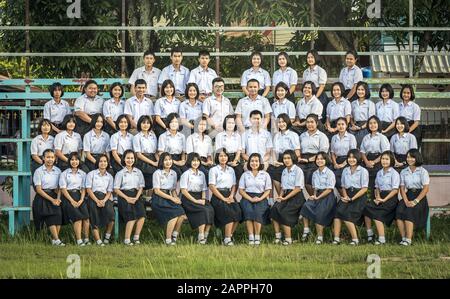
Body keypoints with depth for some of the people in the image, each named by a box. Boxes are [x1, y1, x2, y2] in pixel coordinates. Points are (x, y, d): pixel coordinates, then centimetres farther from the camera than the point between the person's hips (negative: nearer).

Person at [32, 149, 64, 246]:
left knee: (58, 215, -17)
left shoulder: (57, 171, 9)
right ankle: (57, 240, -23)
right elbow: (38, 189, -5)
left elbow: (59, 187, 11)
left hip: (54, 196, 4)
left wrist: (58, 198, -7)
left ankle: (54, 239, -10)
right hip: (42, 198, -4)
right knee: (51, 218, -18)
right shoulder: (39, 171, -2)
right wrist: (52, 200, -11)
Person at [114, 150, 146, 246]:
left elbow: (141, 187, 13)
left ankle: (136, 237, -10)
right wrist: (127, 198, -11)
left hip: (136, 196, 3)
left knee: (142, 216, -21)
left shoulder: (138, 172, 16)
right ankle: (127, 240, -18)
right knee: (132, 216, -24)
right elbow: (116, 189, 2)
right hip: (124, 196, -3)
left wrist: (136, 198, -6)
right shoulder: (120, 173, 6)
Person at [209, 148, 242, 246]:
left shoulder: (231, 170, 19)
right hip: (217, 197, -5)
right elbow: (212, 187, -6)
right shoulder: (213, 170, 3)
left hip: (229, 195, 5)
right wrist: (223, 199, -13)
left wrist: (231, 196, -4)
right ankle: (227, 239, -25)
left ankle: (230, 235, -13)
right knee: (229, 212, -29)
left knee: (238, 211, -24)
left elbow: (234, 185, 17)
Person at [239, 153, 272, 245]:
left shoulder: (265, 175, 13)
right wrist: (250, 199, -9)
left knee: (258, 211, -33)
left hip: (261, 198, -1)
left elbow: (268, 190, 8)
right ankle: (251, 237, -33)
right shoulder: (245, 174, 15)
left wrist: (260, 199, -11)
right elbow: (241, 190, 8)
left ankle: (257, 236, -27)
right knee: (248, 211, -33)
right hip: (247, 198, 1)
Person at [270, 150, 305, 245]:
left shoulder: (298, 171, -4)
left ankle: (288, 239, -18)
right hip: (286, 195, 6)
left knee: (284, 213, -27)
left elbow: (298, 188, -10)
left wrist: (285, 198, -16)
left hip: (296, 196, -6)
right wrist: (280, 196, -2)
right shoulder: (284, 171, 18)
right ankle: (277, 236, -20)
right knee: (274, 210, -22)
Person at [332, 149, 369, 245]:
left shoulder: (363, 171, 0)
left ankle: (355, 239, -17)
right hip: (348, 196, 5)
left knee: (347, 215, -26)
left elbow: (364, 188, -5)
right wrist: (345, 196, -3)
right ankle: (336, 238, -26)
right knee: (338, 211, -23)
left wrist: (352, 198, -13)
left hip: (359, 197, -5)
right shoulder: (345, 171, 18)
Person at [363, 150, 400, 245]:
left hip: (391, 198, -6)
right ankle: (369, 233, -8)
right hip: (381, 196, 6)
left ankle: (381, 239, -25)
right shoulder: (379, 173, 17)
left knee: (376, 214, -26)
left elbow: (395, 190, -9)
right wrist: (377, 197, -2)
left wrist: (384, 199, -16)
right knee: (367, 208, -18)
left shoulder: (394, 173, -3)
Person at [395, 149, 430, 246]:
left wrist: (415, 201, -17)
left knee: (409, 212, -31)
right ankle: (403, 237, -27)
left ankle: (408, 239, -32)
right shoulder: (403, 172, 14)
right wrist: (406, 201, -11)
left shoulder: (423, 171, 0)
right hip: (408, 195, 4)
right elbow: (402, 188, 7)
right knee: (399, 210, -28)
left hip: (420, 197, -4)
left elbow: (426, 188, -7)